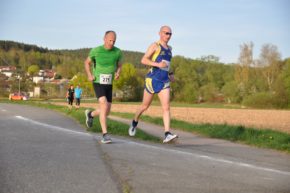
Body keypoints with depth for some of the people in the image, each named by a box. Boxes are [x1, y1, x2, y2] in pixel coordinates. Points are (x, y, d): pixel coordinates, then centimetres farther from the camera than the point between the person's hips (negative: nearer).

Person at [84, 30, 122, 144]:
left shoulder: (118, 52, -6)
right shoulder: (96, 50, -12)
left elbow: (119, 65, 12)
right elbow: (87, 62, 6)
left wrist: (118, 73, -11)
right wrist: (89, 75, -12)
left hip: (108, 85, 4)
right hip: (98, 84, -4)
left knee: (106, 112, 9)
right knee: (104, 106, -25)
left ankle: (90, 114, 43)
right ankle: (105, 135, -20)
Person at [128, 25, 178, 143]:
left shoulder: (169, 48, 17)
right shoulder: (155, 45, -3)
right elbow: (143, 60, -12)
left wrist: (170, 73, 18)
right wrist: (158, 65, -25)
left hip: (164, 82, 5)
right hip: (152, 80, -5)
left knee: (166, 107, -11)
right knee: (145, 106, 9)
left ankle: (167, 135, -19)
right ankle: (134, 123, 38)